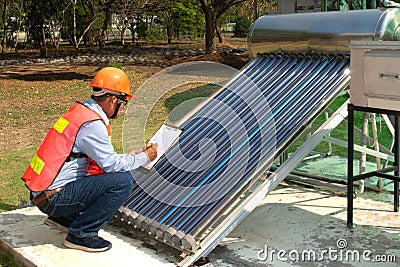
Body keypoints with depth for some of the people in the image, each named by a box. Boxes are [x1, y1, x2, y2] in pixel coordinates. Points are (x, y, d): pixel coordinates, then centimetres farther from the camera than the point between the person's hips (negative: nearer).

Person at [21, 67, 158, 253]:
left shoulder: (80, 111, 11)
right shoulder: (92, 124, -18)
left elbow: (103, 158, 18)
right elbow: (111, 164, -14)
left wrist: (133, 155, 19)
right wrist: (144, 157, 0)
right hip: (53, 197, -10)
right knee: (123, 182, -16)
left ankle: (62, 217, 19)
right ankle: (81, 234, -7)